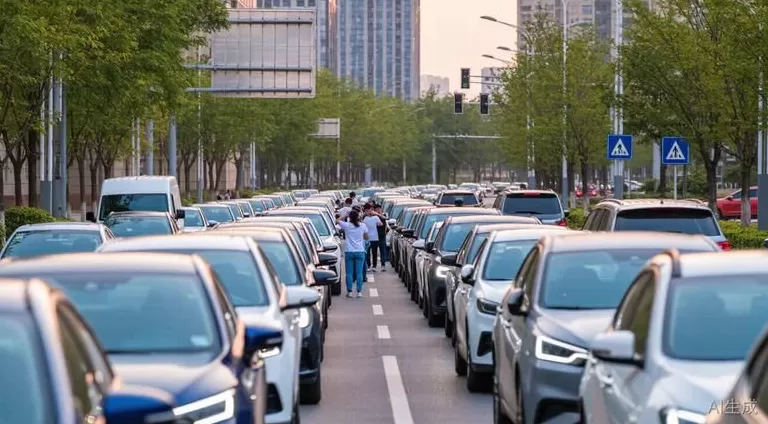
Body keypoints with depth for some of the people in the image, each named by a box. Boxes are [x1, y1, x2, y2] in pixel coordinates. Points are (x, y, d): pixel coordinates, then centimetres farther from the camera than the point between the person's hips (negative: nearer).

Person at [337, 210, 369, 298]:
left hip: (349, 252, -1)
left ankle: (349, 291, 2)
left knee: (349, 273, 3)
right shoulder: (363, 226, -2)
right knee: (359, 273, 2)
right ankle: (359, 291, 0)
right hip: (360, 251, 1)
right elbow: (366, 238, 9)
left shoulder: (347, 225, -7)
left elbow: (338, 221, 11)